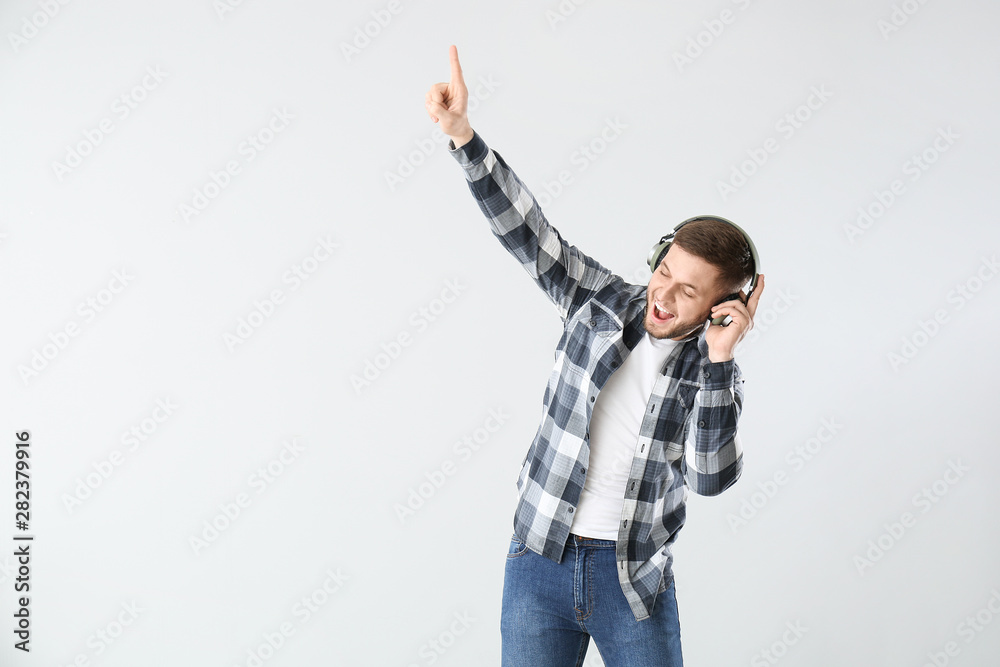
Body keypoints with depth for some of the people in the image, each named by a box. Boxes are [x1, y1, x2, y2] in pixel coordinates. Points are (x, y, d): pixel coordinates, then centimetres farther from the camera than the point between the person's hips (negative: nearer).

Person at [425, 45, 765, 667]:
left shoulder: (715, 372, -4)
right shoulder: (602, 300, -2)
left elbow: (710, 475, -19)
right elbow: (525, 229, -10)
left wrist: (719, 358, -24)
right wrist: (463, 134, -21)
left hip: (634, 580, -1)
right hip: (539, 563, 1)